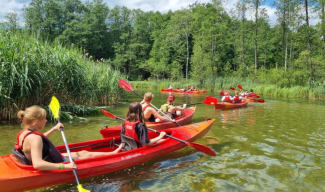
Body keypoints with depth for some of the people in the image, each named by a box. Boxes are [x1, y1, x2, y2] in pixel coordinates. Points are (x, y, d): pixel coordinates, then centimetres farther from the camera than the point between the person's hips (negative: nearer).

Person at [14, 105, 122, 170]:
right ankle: (113, 153, 27)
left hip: (52, 159, 10)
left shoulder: (23, 133, -2)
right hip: (56, 165, -10)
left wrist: (54, 129, 15)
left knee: (83, 153, 19)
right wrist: (64, 166, -43)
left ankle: (111, 153, 34)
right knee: (88, 155, 6)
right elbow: (37, 164, -43)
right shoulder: (34, 138, -33)